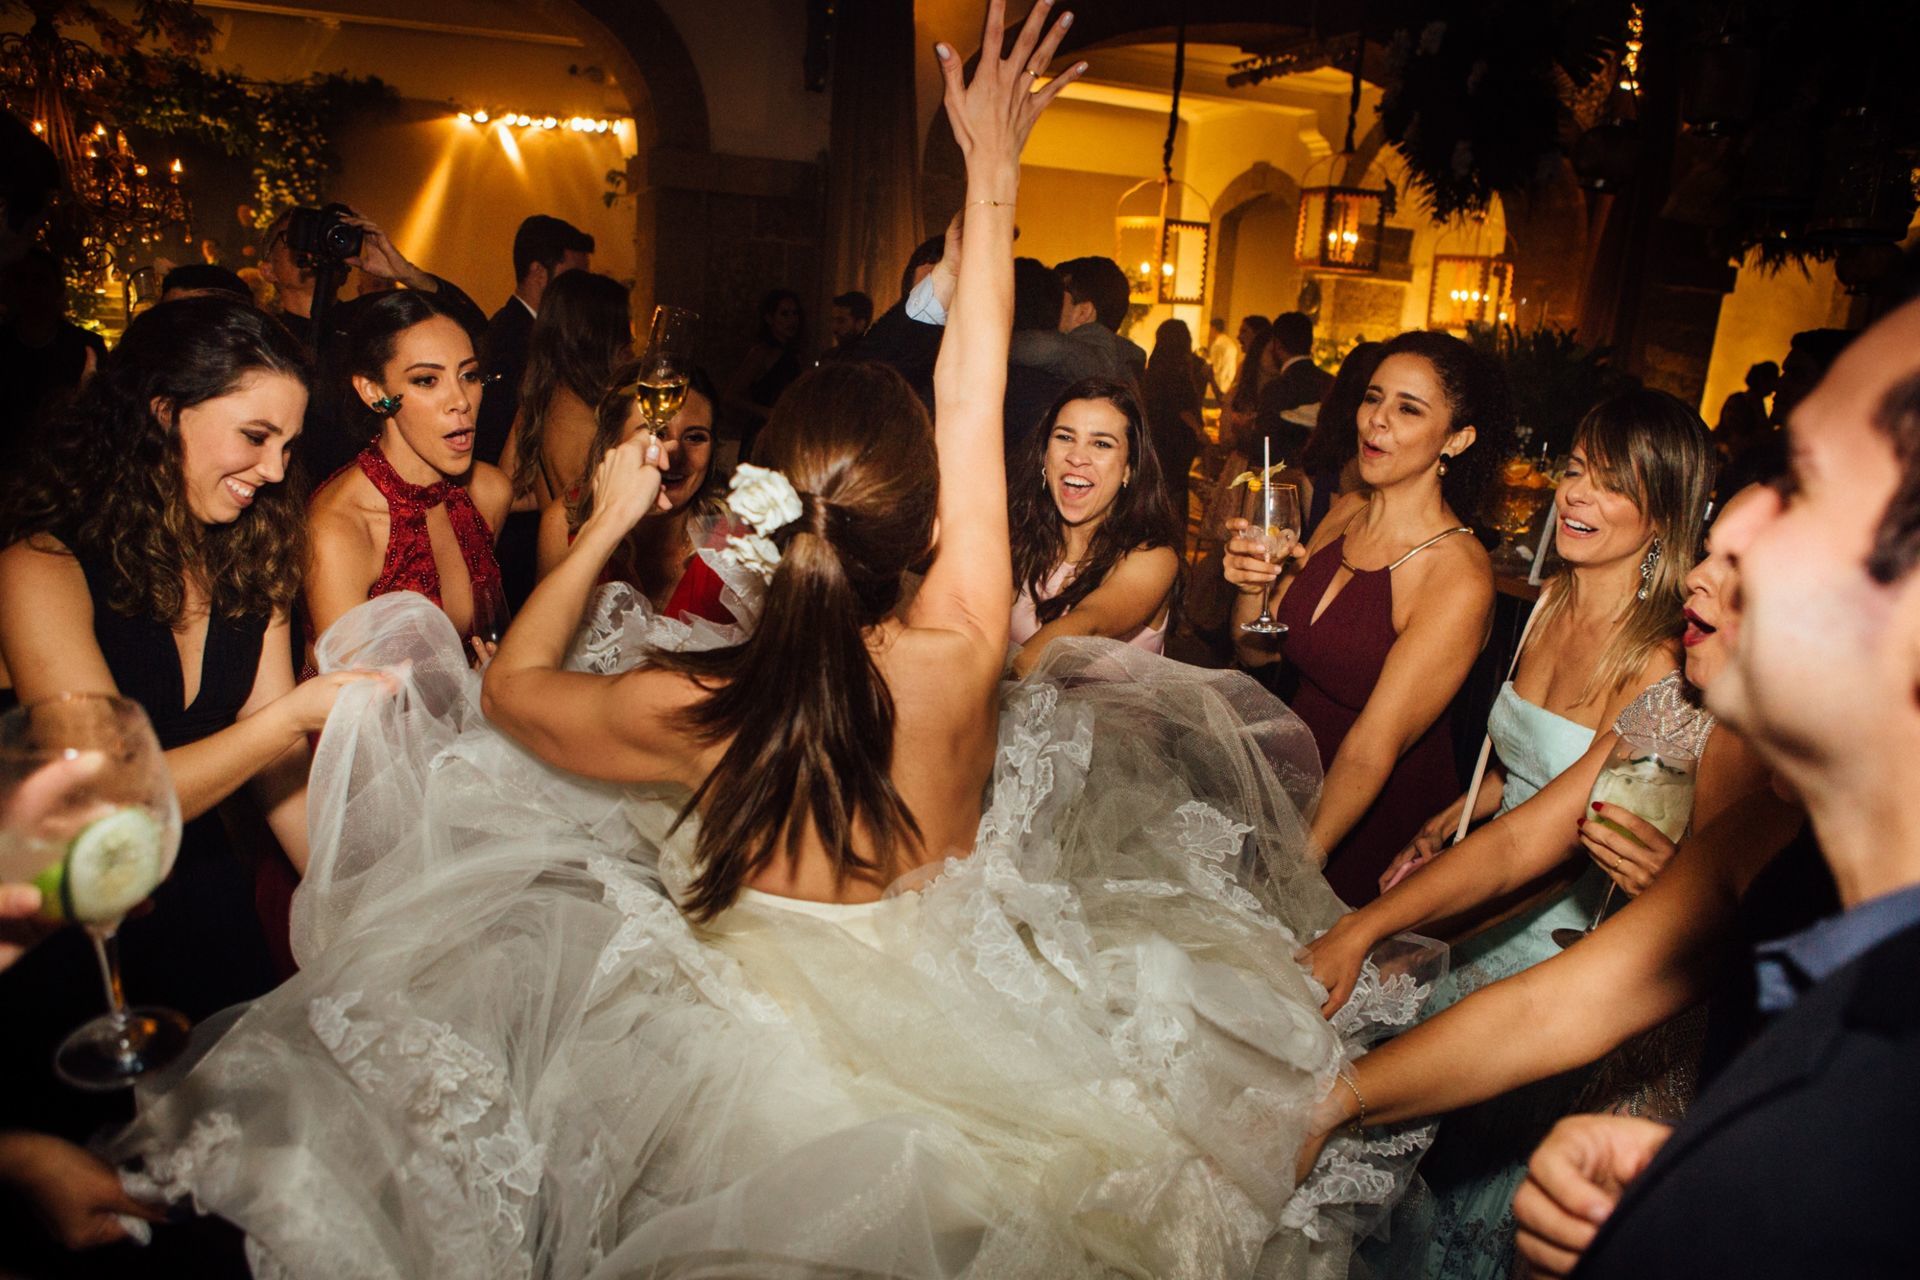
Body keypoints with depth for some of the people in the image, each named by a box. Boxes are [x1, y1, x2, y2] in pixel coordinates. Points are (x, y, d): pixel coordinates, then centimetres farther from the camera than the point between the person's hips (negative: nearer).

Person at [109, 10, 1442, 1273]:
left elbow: (512, 685, -4)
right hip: (947, 1032, 1)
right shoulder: (957, 657, -26)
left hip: (764, 1052, 0)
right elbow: (973, 406, -15)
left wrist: (604, 525, 0)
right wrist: (993, 176, -5)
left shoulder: (697, 711, -25)